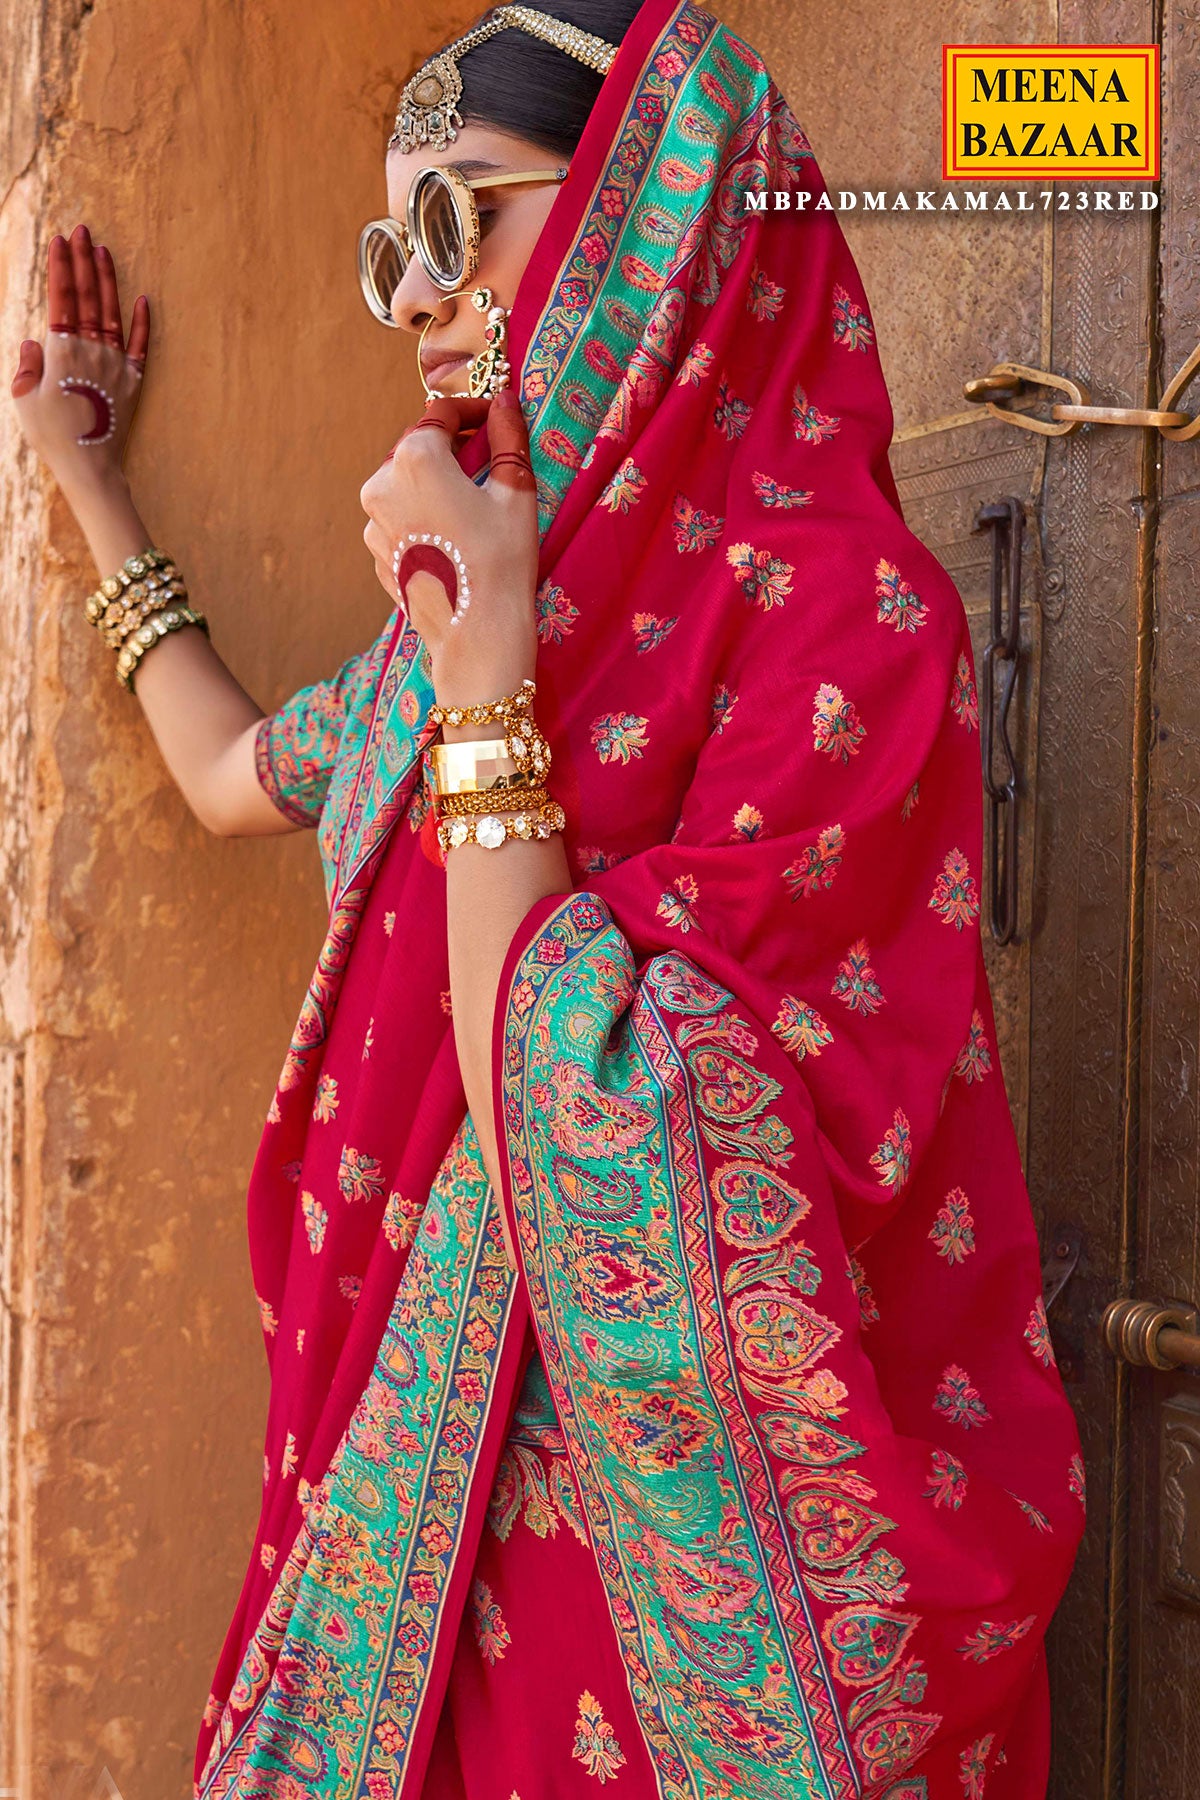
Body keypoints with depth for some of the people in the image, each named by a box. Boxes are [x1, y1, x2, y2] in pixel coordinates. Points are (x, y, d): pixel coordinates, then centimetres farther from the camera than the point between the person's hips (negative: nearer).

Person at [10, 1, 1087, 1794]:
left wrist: (484, 672, -22)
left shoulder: (840, 606, -19)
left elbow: (567, 1145, -24)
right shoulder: (514, 571, 4)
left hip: (682, 1493, -7)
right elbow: (238, 775, 22)